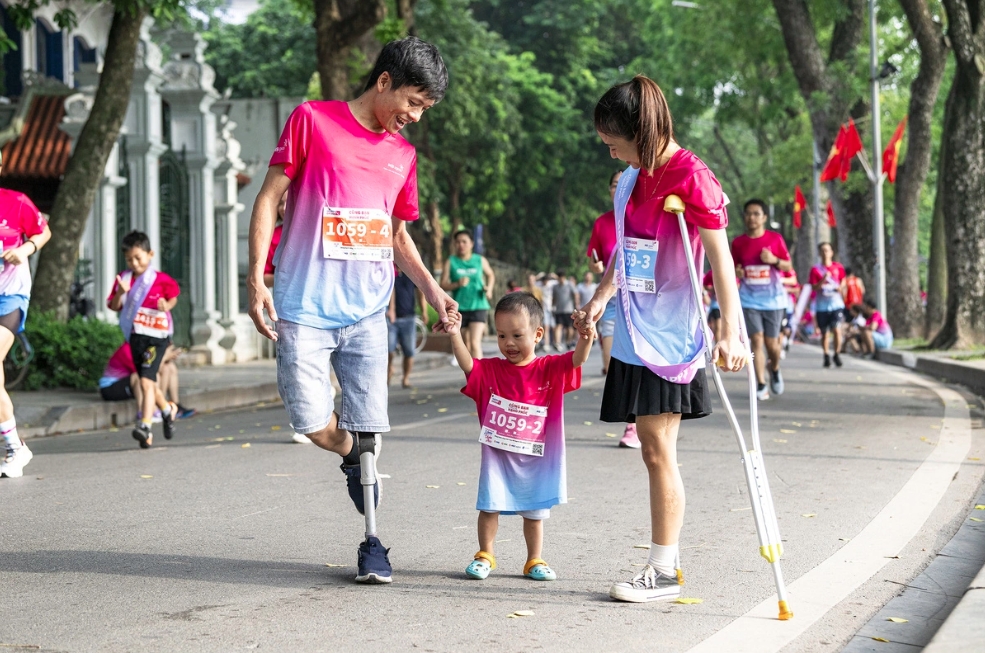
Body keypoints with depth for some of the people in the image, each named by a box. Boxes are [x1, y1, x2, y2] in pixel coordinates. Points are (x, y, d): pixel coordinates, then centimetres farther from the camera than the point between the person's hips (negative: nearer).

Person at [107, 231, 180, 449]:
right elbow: (114, 307, 4)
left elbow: (173, 297, 11)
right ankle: (167, 409, 43)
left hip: (157, 335, -5)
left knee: (146, 381, -17)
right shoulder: (123, 279, 5)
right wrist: (120, 293, -14)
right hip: (135, 335, 5)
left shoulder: (160, 279, -4)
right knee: (147, 382, 17)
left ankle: (145, 426, -21)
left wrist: (166, 306, -9)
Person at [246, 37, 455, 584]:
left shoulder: (403, 154, 14)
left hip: (367, 311, 4)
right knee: (313, 422, -10)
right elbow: (269, 199, 0)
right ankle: (353, 459, 22)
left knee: (368, 430, 1)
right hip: (305, 307, -3)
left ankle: (373, 540, 12)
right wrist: (256, 277, -9)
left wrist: (432, 289, 9)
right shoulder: (312, 120, 0)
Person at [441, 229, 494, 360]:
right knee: (466, 343, 10)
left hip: (478, 306, -2)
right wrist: (457, 284, -19)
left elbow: (490, 275, 21)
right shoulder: (451, 262, 1)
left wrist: (489, 288, 2)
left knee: (475, 342, -16)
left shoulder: (480, 260, 3)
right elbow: (443, 284, -1)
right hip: (459, 308, 2)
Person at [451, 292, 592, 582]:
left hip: (535, 458, 0)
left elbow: (576, 360, -16)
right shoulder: (491, 370, -2)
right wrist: (455, 336, -35)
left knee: (534, 511, 11)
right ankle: (485, 555, 17)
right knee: (489, 505, 2)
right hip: (497, 454, 0)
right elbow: (467, 364, -18)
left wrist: (586, 338, -38)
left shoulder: (549, 369, -3)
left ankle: (534, 561, 23)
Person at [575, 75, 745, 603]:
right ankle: (664, 564, 14)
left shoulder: (691, 178, -13)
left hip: (671, 335, -8)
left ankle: (663, 571, 1)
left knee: (658, 450, -6)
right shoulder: (632, 178, 11)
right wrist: (600, 299, 14)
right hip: (635, 334, 8)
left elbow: (719, 258, -17)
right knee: (652, 450, 9)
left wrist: (730, 331, -22)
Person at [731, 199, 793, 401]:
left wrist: (774, 260, -16)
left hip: (773, 299, -1)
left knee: (771, 342, 3)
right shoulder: (738, 242, 2)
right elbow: (735, 267, 14)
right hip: (749, 299, 1)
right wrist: (736, 272, -9)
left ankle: (775, 369, 36)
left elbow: (789, 266, 3)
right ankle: (761, 385, -3)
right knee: (756, 339, -8)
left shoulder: (775, 239, -2)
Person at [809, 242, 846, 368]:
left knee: (837, 329, -14)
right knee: (824, 333, 5)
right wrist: (823, 280, -18)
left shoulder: (838, 267, 6)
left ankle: (837, 355, -1)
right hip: (821, 305, 0)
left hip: (836, 304, 0)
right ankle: (826, 356, 17)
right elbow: (814, 287, -3)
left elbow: (843, 281, 18)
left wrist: (840, 288, -2)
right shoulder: (816, 270, 1)